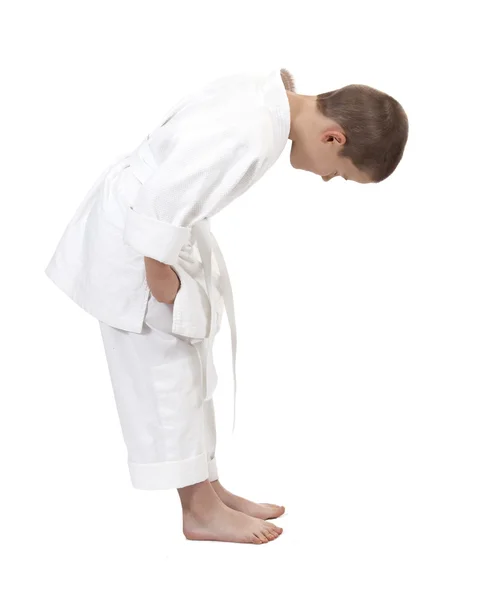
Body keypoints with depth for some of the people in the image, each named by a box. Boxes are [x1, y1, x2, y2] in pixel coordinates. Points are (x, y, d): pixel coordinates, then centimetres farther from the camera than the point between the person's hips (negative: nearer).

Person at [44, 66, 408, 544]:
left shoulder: (267, 94, -3)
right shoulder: (248, 136, -33)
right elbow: (161, 205, -31)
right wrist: (162, 280, -17)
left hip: (155, 221, 10)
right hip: (131, 238, -10)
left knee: (189, 365, 15)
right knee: (164, 372, 0)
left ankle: (207, 490, 27)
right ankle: (201, 510, 14)